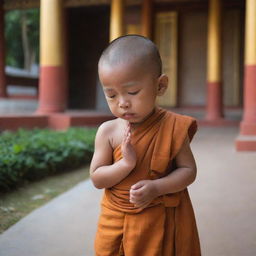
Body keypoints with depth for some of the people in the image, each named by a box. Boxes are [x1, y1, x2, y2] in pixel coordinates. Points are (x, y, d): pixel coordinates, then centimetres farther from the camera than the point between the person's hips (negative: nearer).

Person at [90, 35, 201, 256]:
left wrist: (156, 187, -22)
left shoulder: (173, 127, -12)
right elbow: (96, 179, -6)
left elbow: (188, 170, -7)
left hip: (162, 221, -1)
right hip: (116, 221, 2)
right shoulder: (108, 131, -8)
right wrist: (125, 163, -23)